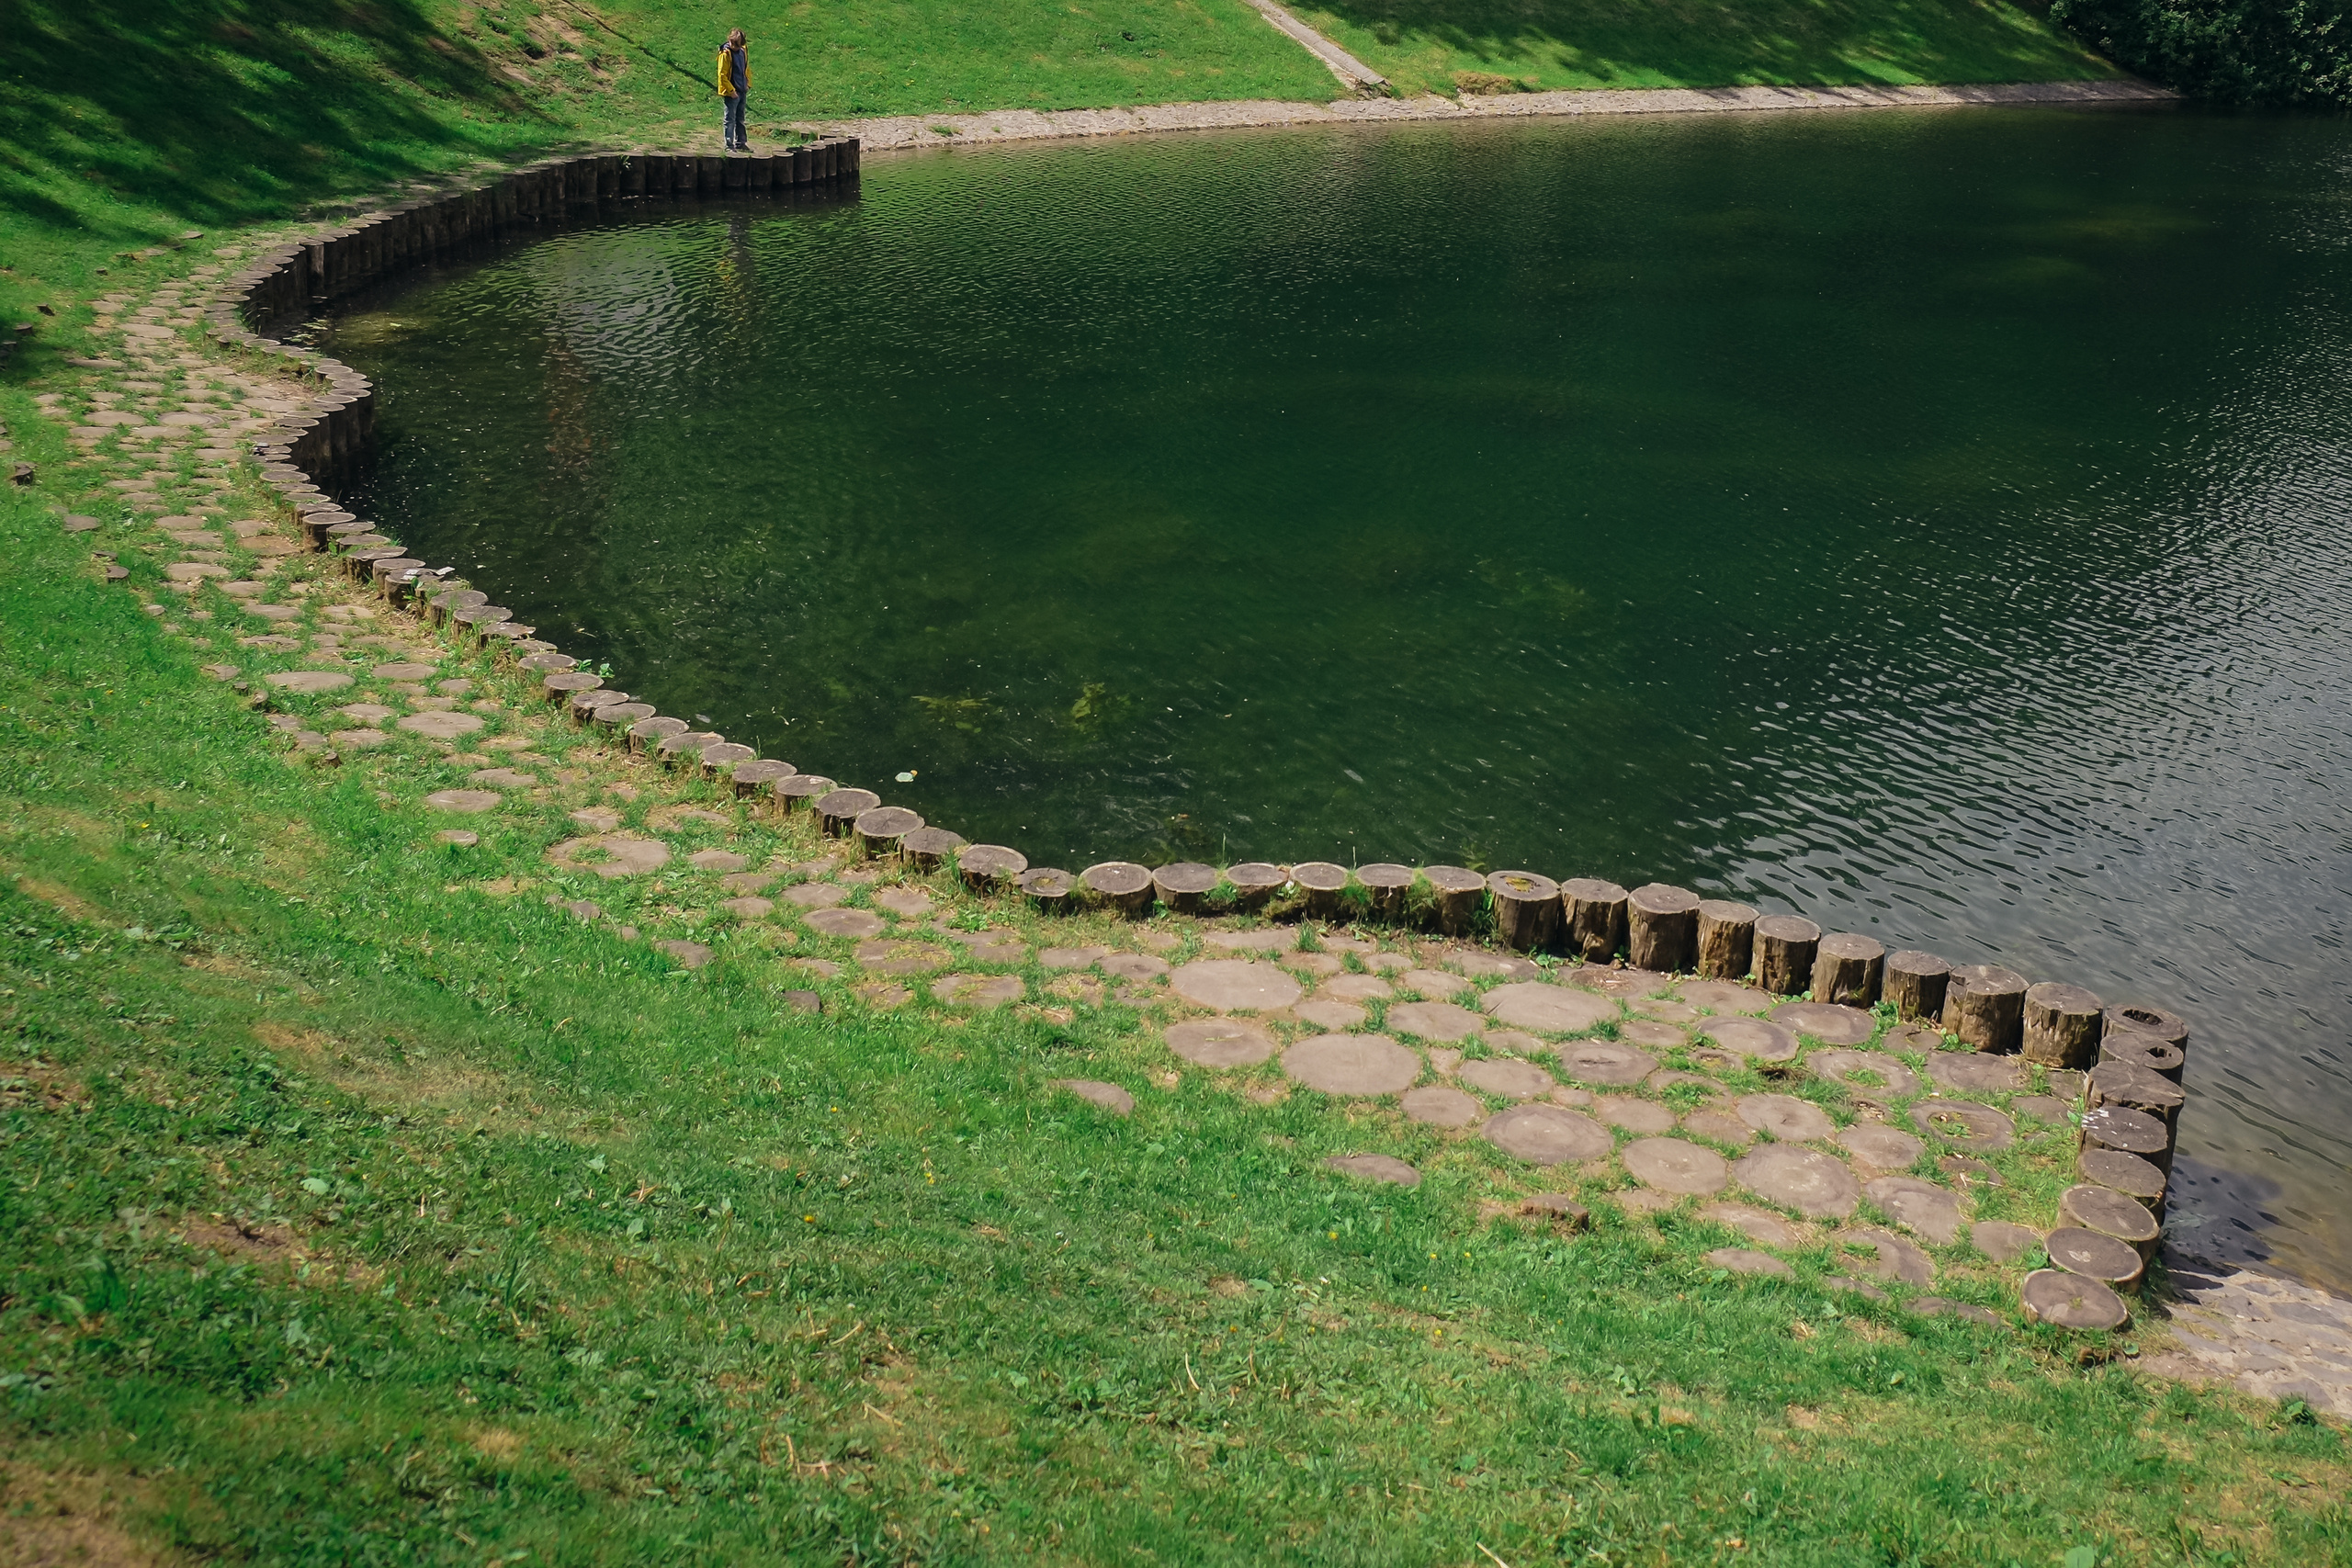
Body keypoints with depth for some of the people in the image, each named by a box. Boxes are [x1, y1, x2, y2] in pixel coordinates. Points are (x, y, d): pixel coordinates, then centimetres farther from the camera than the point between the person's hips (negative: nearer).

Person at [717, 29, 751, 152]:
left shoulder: (742, 51, 6)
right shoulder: (725, 54, -15)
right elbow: (722, 75, -16)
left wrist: (748, 85, 11)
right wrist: (731, 91, -17)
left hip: (742, 91, 7)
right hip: (731, 93, -7)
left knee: (740, 119, 15)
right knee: (730, 120, -2)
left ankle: (740, 143, 24)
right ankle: (729, 146, 2)